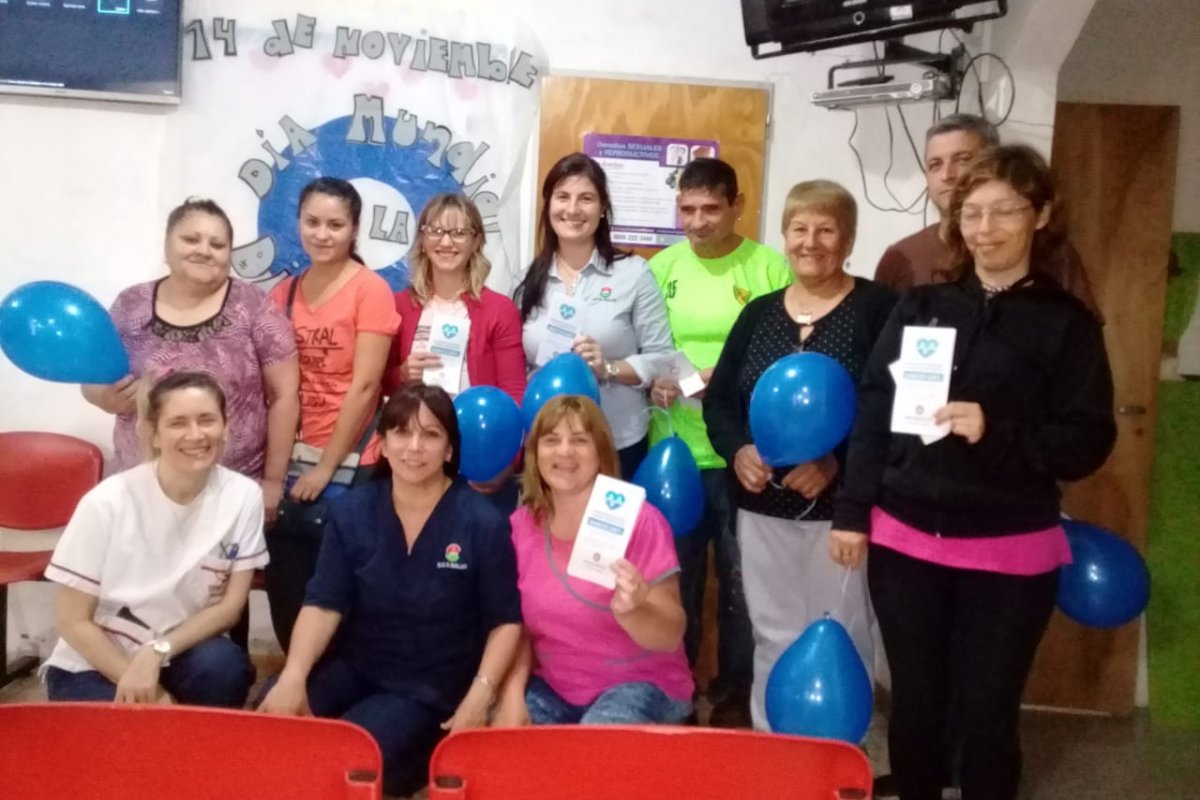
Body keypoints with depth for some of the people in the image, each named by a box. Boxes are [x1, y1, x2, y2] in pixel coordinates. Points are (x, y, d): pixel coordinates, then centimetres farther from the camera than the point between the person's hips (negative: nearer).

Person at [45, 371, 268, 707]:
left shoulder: (243, 496, -12)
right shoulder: (108, 503, -18)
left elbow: (230, 606, -6)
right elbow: (73, 621, -10)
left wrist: (156, 652, -21)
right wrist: (150, 694, -14)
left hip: (183, 653, 2)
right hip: (95, 665, -2)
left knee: (223, 667, -29)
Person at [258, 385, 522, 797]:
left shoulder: (483, 523, -11)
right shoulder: (351, 510, -1)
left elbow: (506, 621, -6)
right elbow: (323, 605, -6)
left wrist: (480, 694, -19)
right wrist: (293, 675, -21)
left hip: (430, 687, -3)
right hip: (353, 666, 3)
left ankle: (426, 748, 3)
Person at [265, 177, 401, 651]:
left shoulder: (370, 290, -8)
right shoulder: (284, 292, 8)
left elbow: (364, 387, -13)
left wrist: (326, 466, -12)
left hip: (347, 466, -5)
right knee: (285, 582, 9)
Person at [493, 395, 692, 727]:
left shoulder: (640, 521, -15)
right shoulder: (520, 526, -2)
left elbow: (672, 637, -14)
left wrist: (631, 612, -36)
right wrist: (511, 694, -12)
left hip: (640, 683, -3)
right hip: (553, 686, 4)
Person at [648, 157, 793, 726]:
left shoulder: (770, 268, -5)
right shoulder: (662, 267, 6)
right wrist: (650, 381, -9)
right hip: (672, 453, 3)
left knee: (740, 580, 11)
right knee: (673, 579, 15)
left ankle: (735, 693, 29)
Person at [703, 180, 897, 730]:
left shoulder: (879, 308, -5)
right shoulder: (758, 313, 10)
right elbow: (718, 398, 9)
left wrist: (837, 462, -23)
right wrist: (737, 450, -10)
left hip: (841, 505, -4)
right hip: (762, 505, 5)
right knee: (772, 637, 16)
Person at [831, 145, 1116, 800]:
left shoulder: (1066, 323, 0)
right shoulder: (919, 306, 6)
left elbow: (1088, 443, -5)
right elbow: (872, 413, 5)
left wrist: (996, 432, -21)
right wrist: (852, 512, 0)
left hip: (1008, 553, -2)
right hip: (904, 540, 2)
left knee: (987, 712, 7)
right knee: (914, 703, 12)